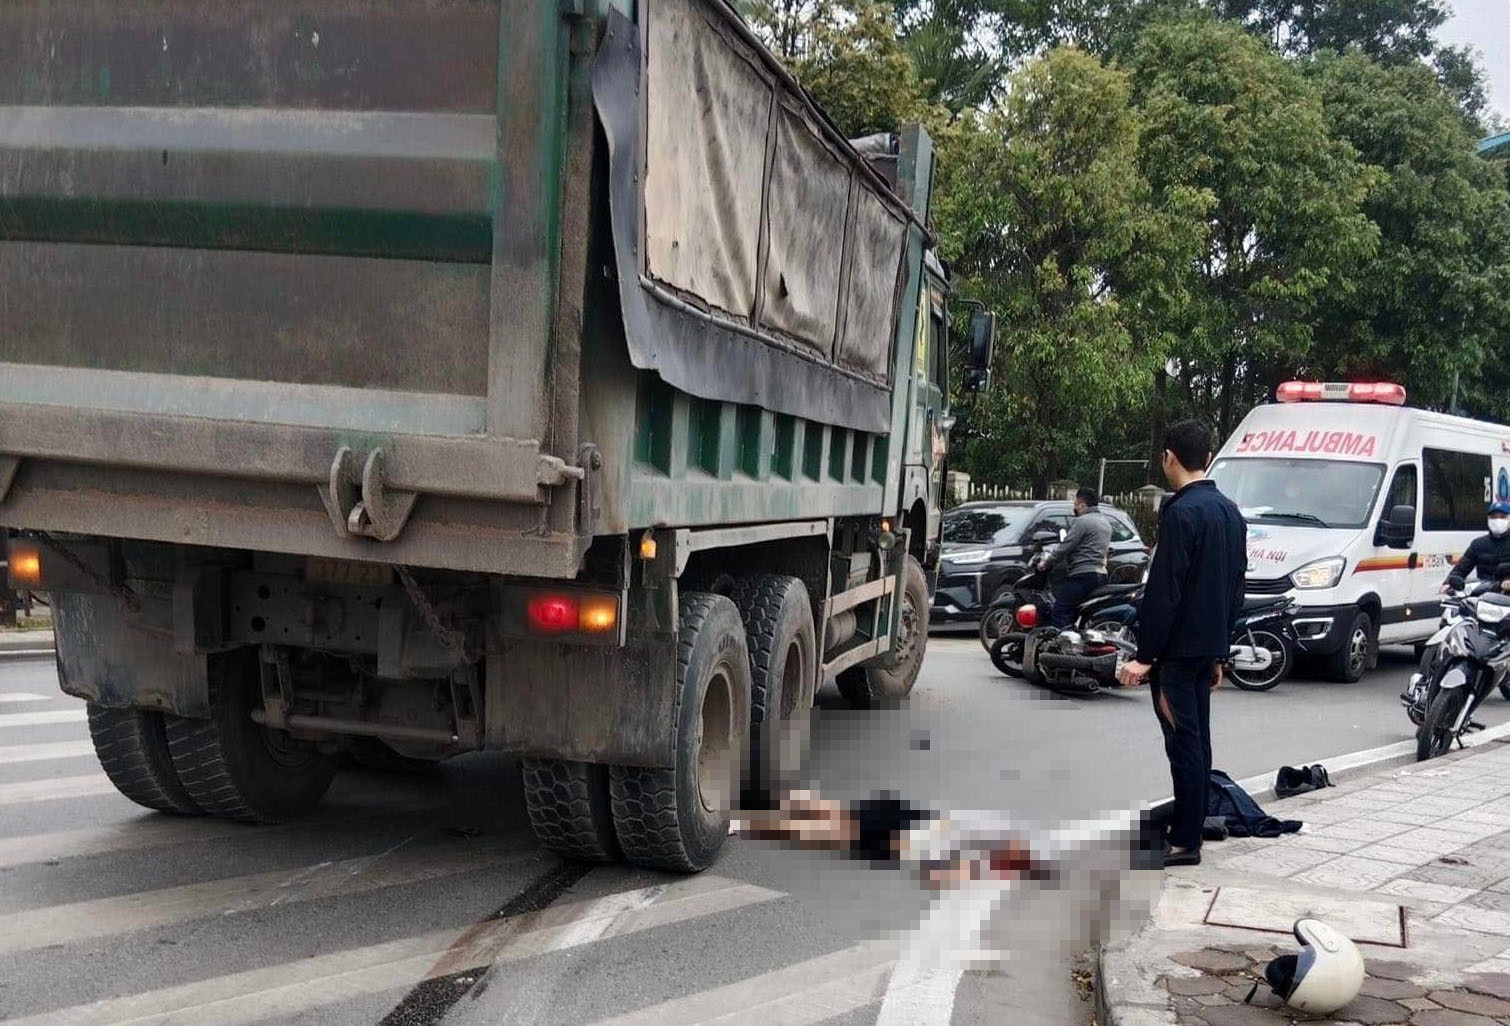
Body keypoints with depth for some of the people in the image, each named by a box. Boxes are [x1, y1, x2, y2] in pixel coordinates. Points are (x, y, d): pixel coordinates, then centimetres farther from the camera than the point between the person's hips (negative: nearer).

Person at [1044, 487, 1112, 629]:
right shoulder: (1105, 522, 21)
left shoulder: (1083, 521, -9)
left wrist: (1046, 563, 1)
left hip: (1083, 575, -10)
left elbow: (1065, 548, -12)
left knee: (1060, 611, -12)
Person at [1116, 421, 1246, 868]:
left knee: (1184, 742, -5)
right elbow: (1235, 588, 17)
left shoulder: (1181, 512, -16)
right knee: (1197, 740, 13)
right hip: (1208, 646, 9)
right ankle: (1189, 829, 21)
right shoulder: (1230, 512, 13)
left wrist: (1145, 655, -16)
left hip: (1178, 648, -9)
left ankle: (1185, 842, 0)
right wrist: (1219, 652, 21)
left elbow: (1163, 590, -20)